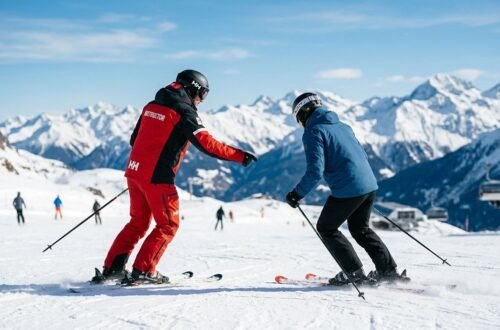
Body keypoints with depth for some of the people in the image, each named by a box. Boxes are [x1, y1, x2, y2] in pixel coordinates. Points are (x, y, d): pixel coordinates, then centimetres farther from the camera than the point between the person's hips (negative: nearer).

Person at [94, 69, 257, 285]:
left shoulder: (152, 106, 14)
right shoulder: (184, 112, -9)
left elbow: (134, 139, 19)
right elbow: (207, 144, -16)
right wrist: (240, 156, -13)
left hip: (134, 171, 8)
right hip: (157, 177, -8)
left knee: (138, 223, 19)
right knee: (168, 225, 6)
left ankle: (111, 268, 15)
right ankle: (142, 271, 1)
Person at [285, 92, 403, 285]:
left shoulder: (313, 132, -7)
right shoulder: (342, 126, 18)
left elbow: (315, 170, -16)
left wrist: (297, 194, -6)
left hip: (347, 190, -8)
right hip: (370, 185, 8)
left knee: (326, 228, 12)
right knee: (360, 228, 26)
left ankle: (355, 273, 8)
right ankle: (388, 270, 20)